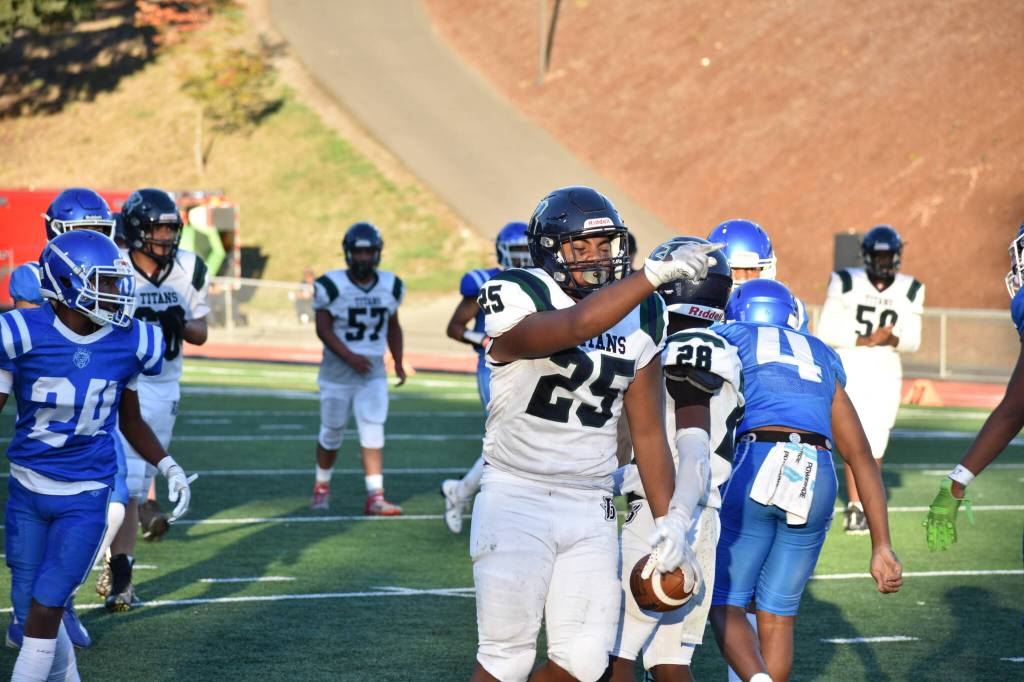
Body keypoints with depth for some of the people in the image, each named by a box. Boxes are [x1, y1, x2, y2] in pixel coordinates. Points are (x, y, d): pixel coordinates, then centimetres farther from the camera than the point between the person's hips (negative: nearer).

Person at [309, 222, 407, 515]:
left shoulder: (390, 286, 3)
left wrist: (399, 363, 8)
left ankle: (375, 497, -13)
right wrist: (349, 357, -21)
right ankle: (322, 486, 31)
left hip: (373, 372, 2)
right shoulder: (331, 286, -11)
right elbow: (323, 329, -11)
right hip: (337, 372, -2)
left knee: (373, 432, -9)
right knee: (332, 433, 8)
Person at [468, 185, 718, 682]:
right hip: (517, 499, -5)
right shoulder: (518, 301, -11)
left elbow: (648, 431, 11)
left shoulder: (640, 321, 7)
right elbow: (576, 326, -34)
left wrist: (667, 518, 7)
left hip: (591, 509, 5)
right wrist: (654, 274, -43)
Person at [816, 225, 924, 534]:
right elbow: (826, 332, -7)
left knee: (875, 446, 1)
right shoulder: (846, 283, -5)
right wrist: (865, 341, -18)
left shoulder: (909, 291, 3)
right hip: (849, 370, -3)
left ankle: (865, 505, 16)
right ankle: (854, 508, -6)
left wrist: (892, 340, -18)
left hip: (886, 375, 3)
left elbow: (912, 341, 4)